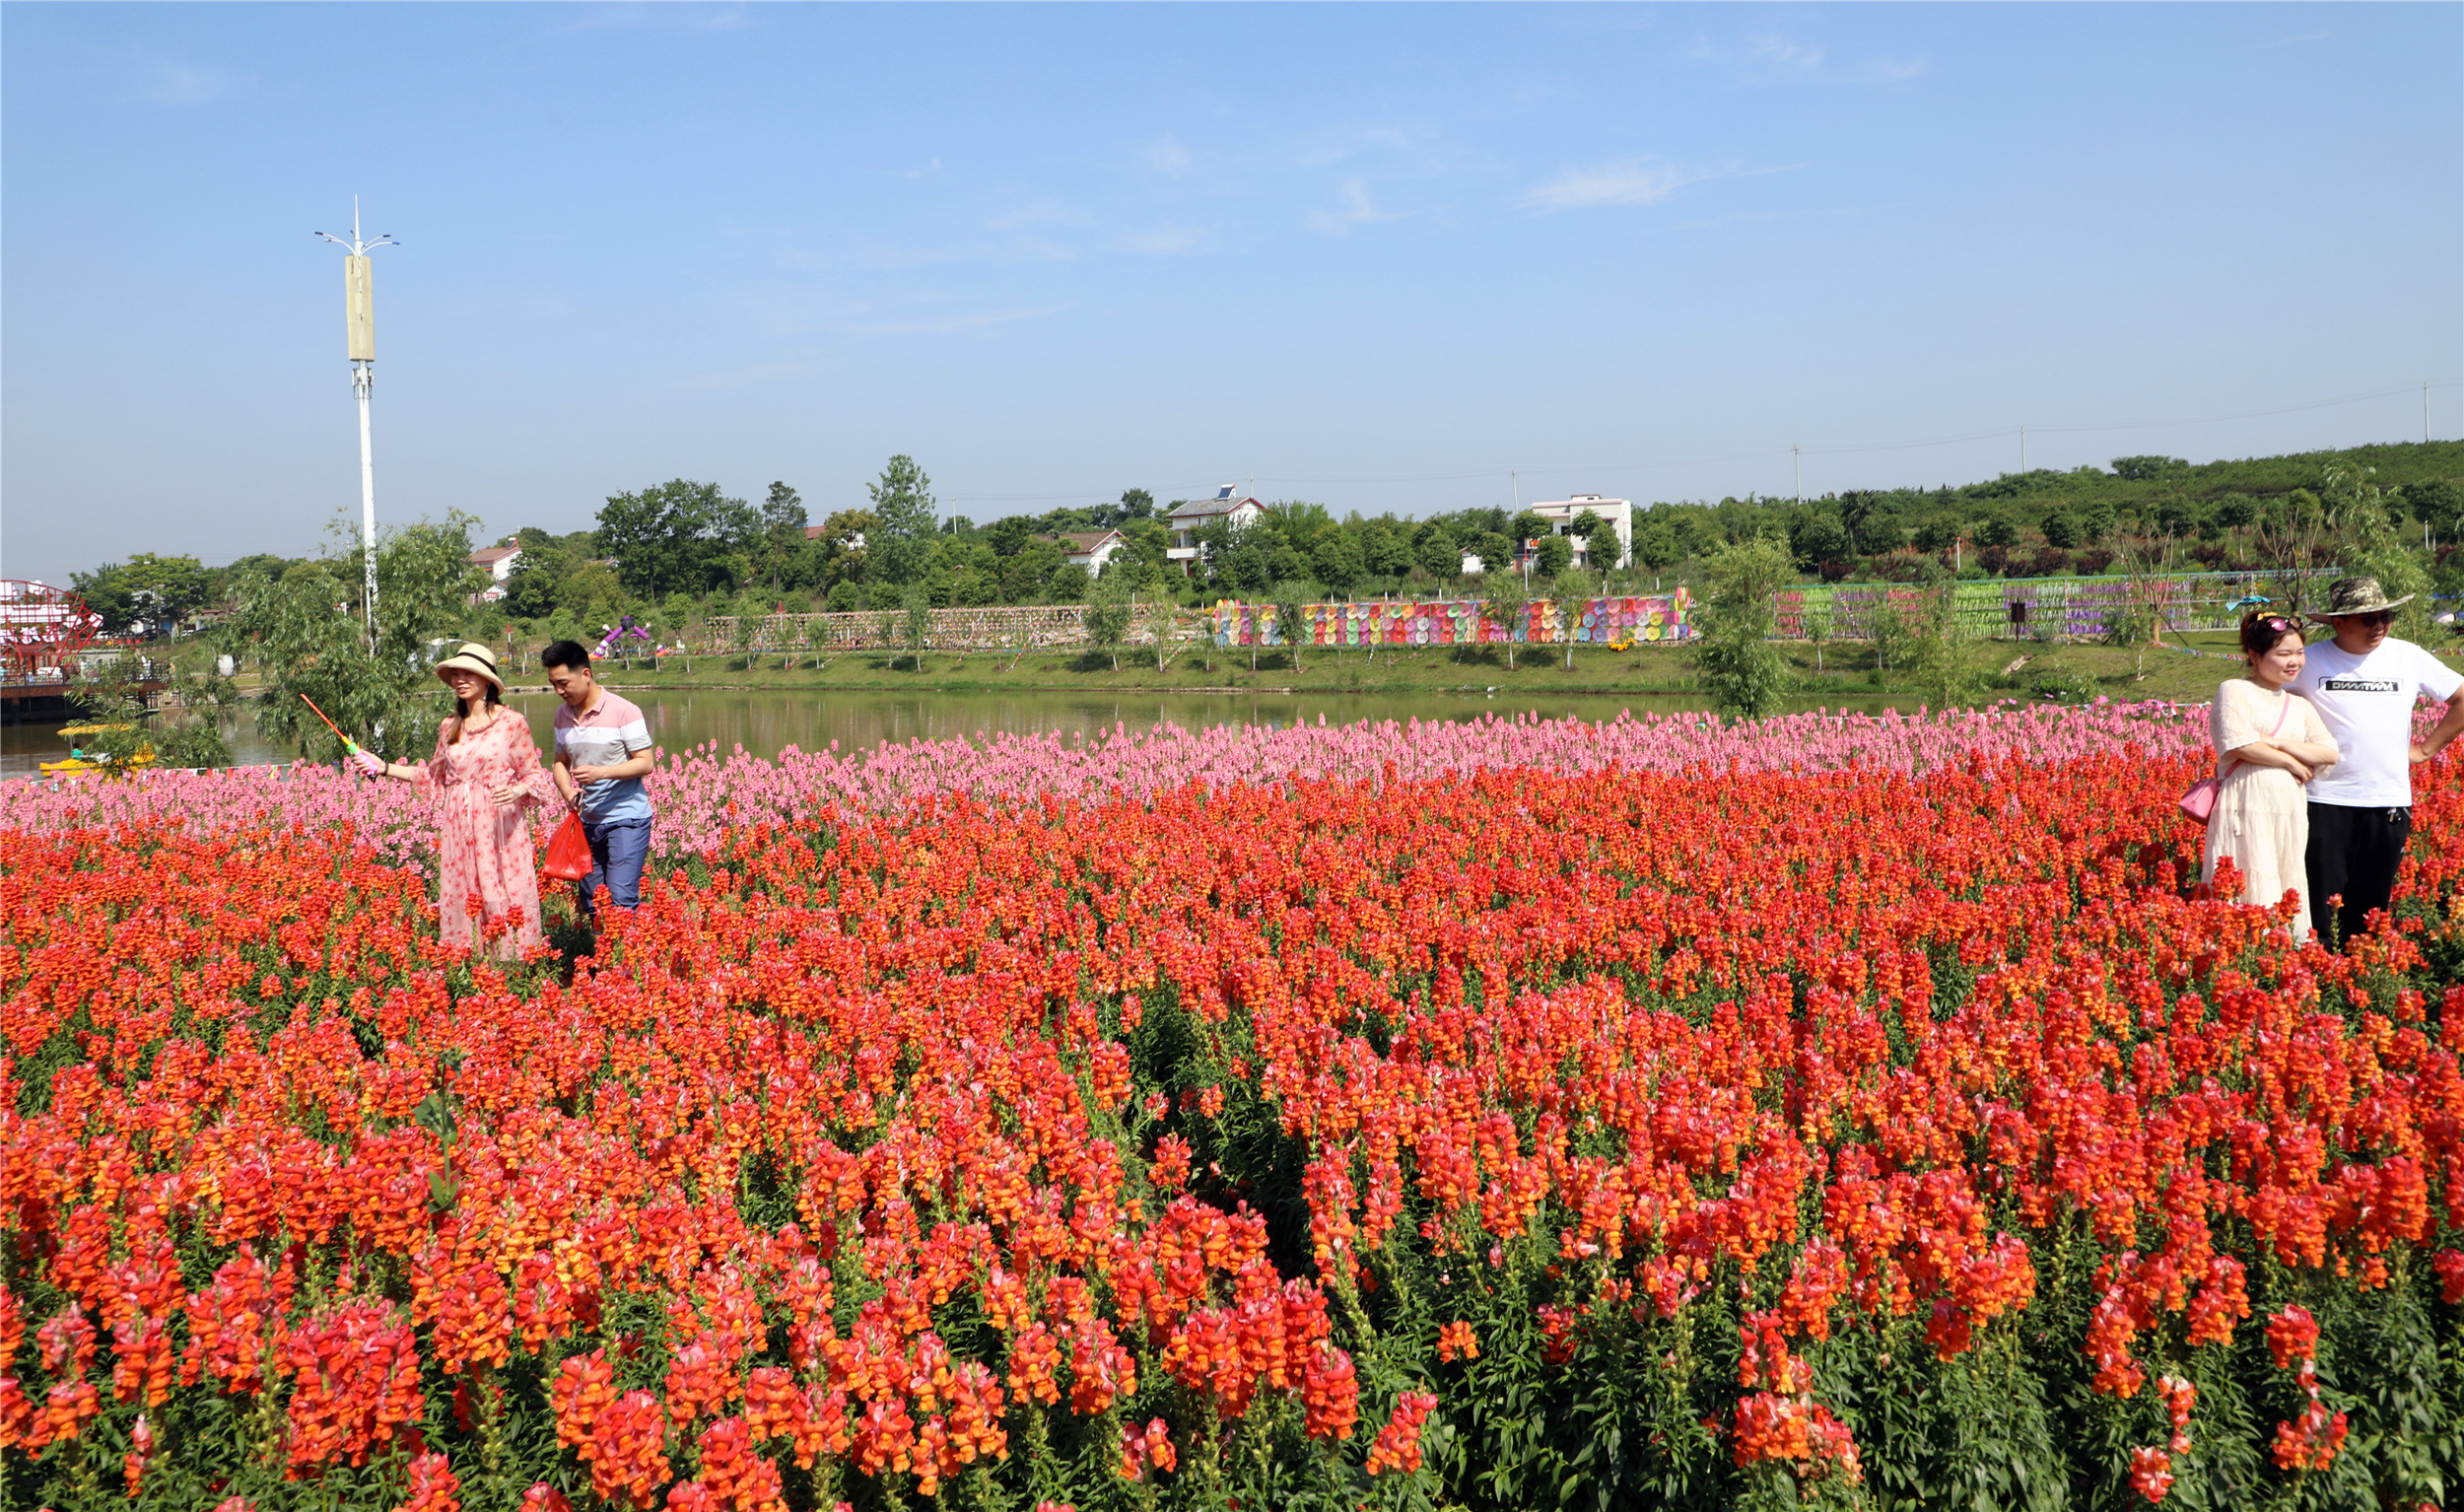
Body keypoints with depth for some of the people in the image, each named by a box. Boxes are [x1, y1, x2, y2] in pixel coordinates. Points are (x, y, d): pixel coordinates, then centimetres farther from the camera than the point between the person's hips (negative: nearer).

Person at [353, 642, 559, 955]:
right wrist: (384, 767, 19)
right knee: (460, 902, 3)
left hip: (499, 827, -4)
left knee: (503, 902, -6)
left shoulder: (512, 723, -2)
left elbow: (533, 774, 1)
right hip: (458, 829, 4)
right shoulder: (449, 727, 11)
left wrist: (518, 790, -20)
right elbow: (433, 775, 23)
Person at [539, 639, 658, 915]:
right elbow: (560, 761, 17)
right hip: (587, 820, 6)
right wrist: (567, 791, -5)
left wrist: (602, 772, -26)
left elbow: (645, 762, -11)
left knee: (620, 901, -15)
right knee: (591, 905, 8)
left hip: (626, 819, -6)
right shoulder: (563, 716, 8)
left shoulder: (623, 711, -11)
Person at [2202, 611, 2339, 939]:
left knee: (2288, 895, 6)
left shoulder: (2299, 705, 18)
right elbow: (2238, 744, -13)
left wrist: (2280, 743, -6)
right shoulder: (2234, 691, 0)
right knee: (2252, 895, -10)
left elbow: (2330, 754, 7)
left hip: (2290, 813, 6)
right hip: (2246, 808, -6)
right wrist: (2292, 763, -3)